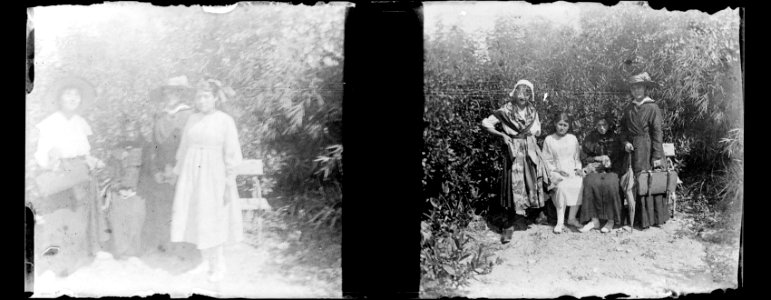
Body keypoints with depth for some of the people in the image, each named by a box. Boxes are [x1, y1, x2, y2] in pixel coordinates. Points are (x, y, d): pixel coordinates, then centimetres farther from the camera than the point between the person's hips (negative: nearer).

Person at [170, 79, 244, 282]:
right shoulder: (192, 120, 7)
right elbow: (183, 151, 11)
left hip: (214, 176, -5)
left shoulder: (225, 121, -6)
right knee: (195, 218, 6)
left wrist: (229, 185, -11)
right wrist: (178, 176, 9)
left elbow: (231, 155, -7)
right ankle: (207, 261, 20)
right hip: (191, 175, 5)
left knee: (213, 221, -2)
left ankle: (219, 265, 12)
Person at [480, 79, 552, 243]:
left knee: (532, 182, 7)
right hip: (513, 152, -4)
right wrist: (502, 135, -12)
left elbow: (538, 132, 18)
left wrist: (530, 132, -2)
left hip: (530, 151, 4)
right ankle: (509, 226, -1)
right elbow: (485, 123, -6)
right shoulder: (506, 111, -5)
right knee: (513, 185, -6)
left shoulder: (532, 112, 8)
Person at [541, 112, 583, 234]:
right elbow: (546, 160, 3)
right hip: (556, 172, -3)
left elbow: (577, 157, 19)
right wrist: (557, 170, -10)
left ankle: (572, 218, -18)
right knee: (562, 186, -35)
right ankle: (560, 222, -29)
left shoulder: (573, 139, 15)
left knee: (580, 184, -30)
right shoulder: (549, 140, 6)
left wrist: (578, 168, 0)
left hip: (572, 171, 3)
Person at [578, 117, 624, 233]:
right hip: (594, 170, 1)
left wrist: (607, 162, -9)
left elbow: (619, 158, 6)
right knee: (590, 182, -33)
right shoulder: (590, 139, 11)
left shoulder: (614, 138, 9)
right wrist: (599, 158, -6)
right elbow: (584, 158, 8)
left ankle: (611, 220, -25)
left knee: (610, 184, -35)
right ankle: (594, 220, -31)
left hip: (611, 170, -1)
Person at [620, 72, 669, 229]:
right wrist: (625, 142, -2)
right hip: (633, 150, 5)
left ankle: (656, 217, 7)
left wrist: (657, 156, -12)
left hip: (648, 148, -5)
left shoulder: (652, 107, -5)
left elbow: (657, 132, -8)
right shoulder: (628, 108, 11)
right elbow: (623, 128, 18)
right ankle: (640, 217, 11)